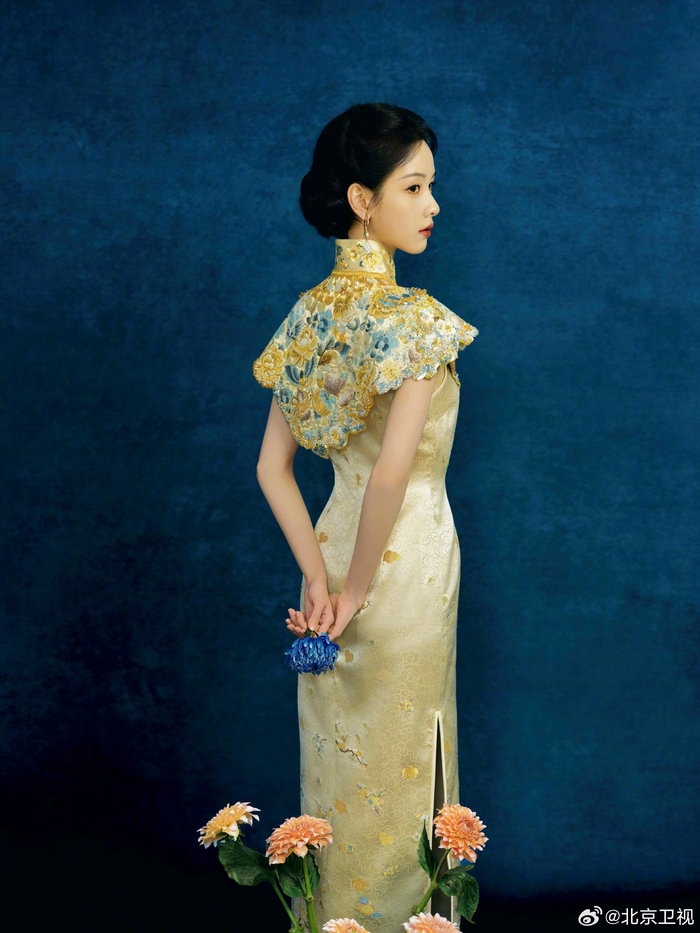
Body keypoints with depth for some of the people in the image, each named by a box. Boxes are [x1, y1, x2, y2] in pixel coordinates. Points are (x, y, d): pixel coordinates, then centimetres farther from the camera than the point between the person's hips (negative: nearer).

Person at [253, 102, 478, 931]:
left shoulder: (311, 313, 4)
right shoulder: (414, 318, -18)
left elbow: (272, 467, 1)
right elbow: (393, 472, -27)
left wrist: (319, 578, -3)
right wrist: (358, 589, -16)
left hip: (338, 544, 7)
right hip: (407, 559, -7)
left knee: (338, 764, 18)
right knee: (400, 766, 8)